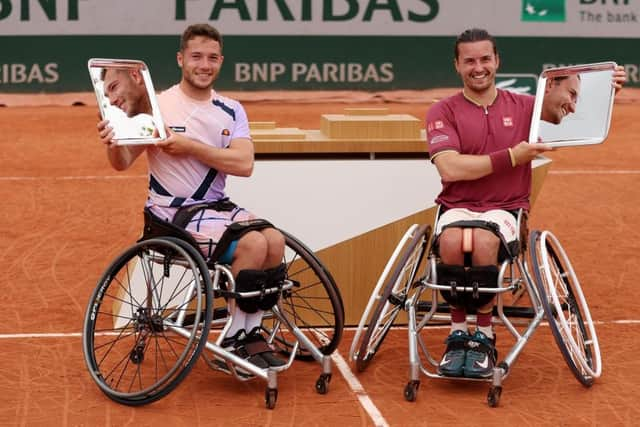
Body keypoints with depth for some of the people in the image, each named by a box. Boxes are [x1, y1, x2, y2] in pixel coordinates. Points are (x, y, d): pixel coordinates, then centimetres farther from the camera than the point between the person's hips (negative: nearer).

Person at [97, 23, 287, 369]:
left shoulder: (232, 111, 6)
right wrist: (112, 144, -31)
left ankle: (252, 332, -6)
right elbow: (123, 163, -8)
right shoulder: (157, 106, -5)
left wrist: (190, 147, -18)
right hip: (173, 212, -5)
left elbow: (244, 165, -9)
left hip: (217, 207, 5)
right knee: (253, 243, -26)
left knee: (274, 239, -21)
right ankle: (235, 339, -10)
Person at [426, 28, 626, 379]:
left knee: (483, 240, -34)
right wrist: (511, 157, -12)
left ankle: (484, 337, -18)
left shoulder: (524, 107, 11)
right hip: (456, 207, 0)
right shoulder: (443, 112, 3)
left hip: (505, 209, 1)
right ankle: (458, 335, -17)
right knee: (453, 240, -35)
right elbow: (450, 168, -11)